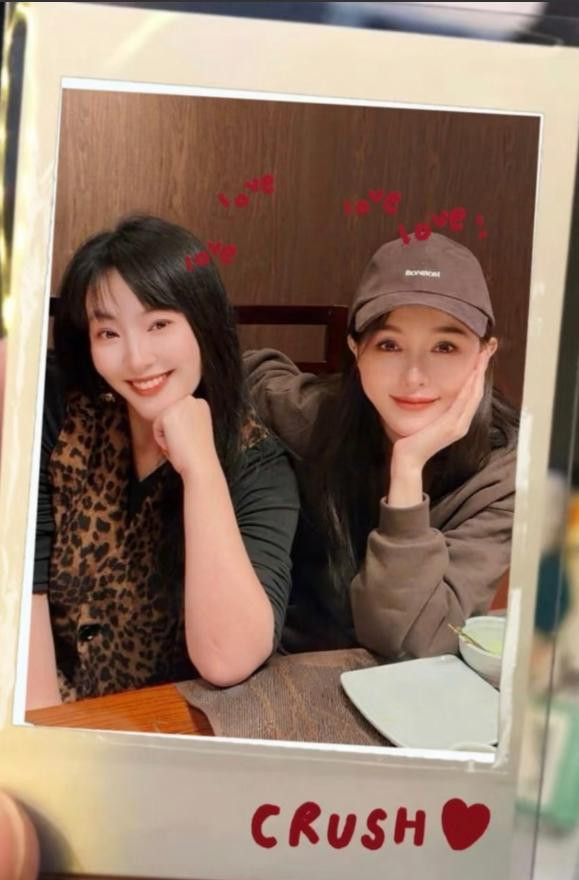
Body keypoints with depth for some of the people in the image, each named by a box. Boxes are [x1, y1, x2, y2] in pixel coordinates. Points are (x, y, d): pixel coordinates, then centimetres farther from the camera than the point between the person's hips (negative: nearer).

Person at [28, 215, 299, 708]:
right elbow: (19, 587, -11)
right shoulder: (56, 418, -7)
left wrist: (200, 465, -24)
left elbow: (226, 660, -21)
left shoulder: (259, 465, -11)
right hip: (55, 720, 2)